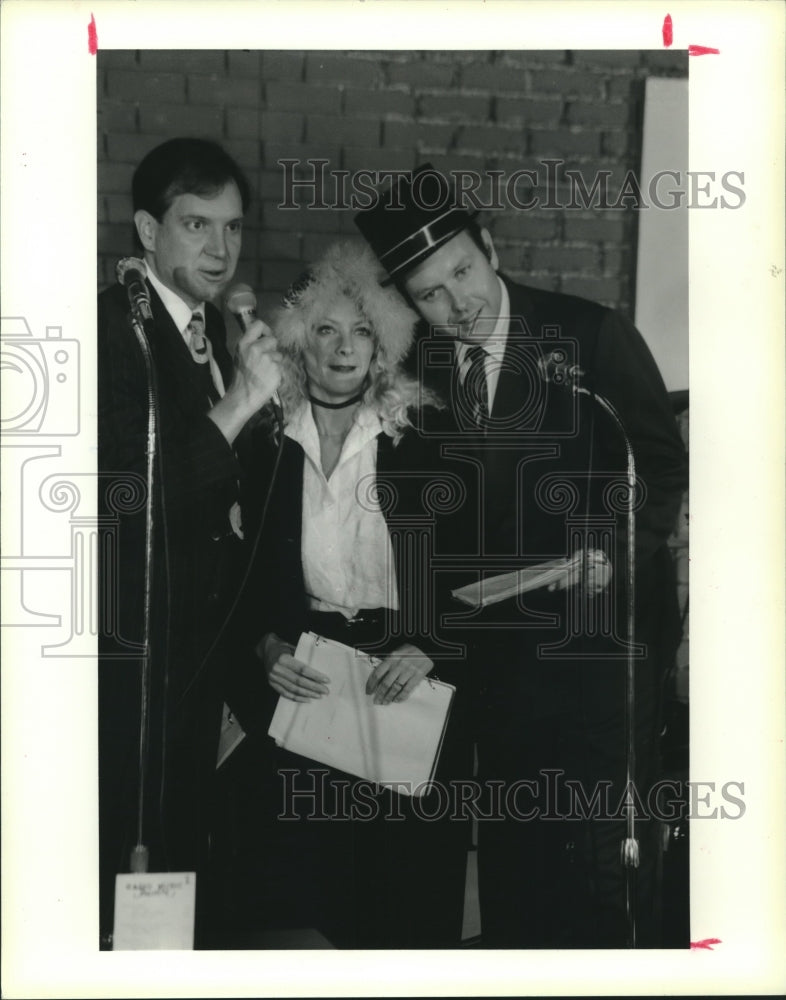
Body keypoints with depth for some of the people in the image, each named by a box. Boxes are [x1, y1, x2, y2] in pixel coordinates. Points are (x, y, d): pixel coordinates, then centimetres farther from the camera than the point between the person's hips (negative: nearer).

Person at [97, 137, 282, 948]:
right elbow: (128, 497, -25)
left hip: (201, 650, 8)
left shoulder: (219, 333, 9)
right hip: (129, 655, -8)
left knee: (183, 854, 18)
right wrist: (235, 409, -28)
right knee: (113, 871, 0)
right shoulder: (112, 326, -14)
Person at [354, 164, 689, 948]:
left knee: (606, 846, -2)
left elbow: (664, 467, -4)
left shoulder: (594, 336, -9)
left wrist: (613, 553, -17)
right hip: (495, 639, 4)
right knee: (510, 840, 15)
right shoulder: (419, 365, 2)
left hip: (600, 627, -4)